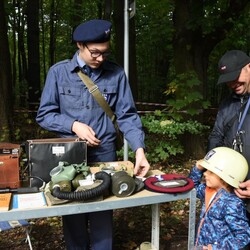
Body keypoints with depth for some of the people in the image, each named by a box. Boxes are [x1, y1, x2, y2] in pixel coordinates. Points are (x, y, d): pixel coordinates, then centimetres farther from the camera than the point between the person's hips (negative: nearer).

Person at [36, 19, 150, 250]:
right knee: (72, 211, 13)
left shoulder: (116, 73, -2)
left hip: (104, 152, 0)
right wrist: (74, 125, -15)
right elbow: (44, 115, -1)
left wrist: (139, 149, -16)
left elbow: (127, 115, -3)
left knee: (103, 212, 11)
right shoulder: (58, 72, -4)